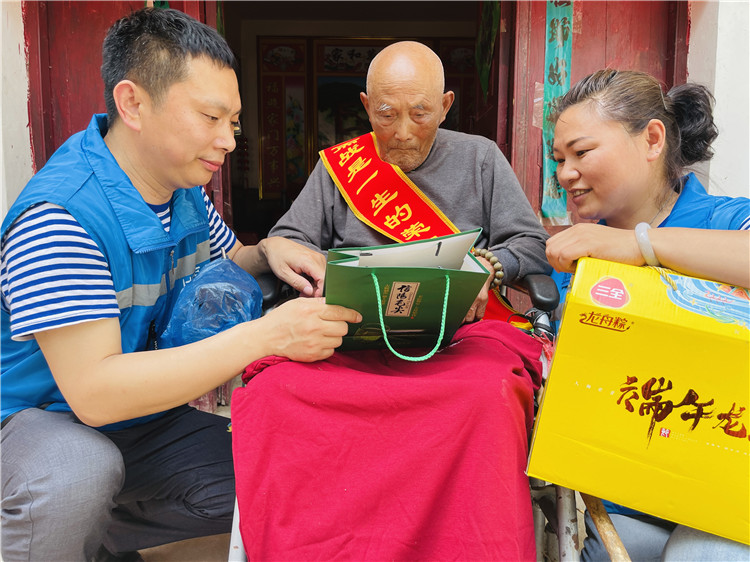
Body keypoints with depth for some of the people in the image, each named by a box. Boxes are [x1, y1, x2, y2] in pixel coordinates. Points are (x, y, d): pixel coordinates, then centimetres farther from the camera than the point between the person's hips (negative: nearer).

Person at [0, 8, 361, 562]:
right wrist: (268, 335, -39)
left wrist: (271, 252, -9)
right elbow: (92, 391, -34)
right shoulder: (58, 218, -28)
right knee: (80, 473, -41)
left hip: (141, 413, 7)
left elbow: (226, 264, 17)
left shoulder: (186, 193, -2)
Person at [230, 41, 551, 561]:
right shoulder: (339, 166, 18)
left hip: (460, 332, 0)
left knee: (488, 395, -38)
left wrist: (485, 268, -10)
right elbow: (283, 243, 17)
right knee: (273, 390, -32)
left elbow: (534, 246, 12)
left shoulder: (480, 158, 17)